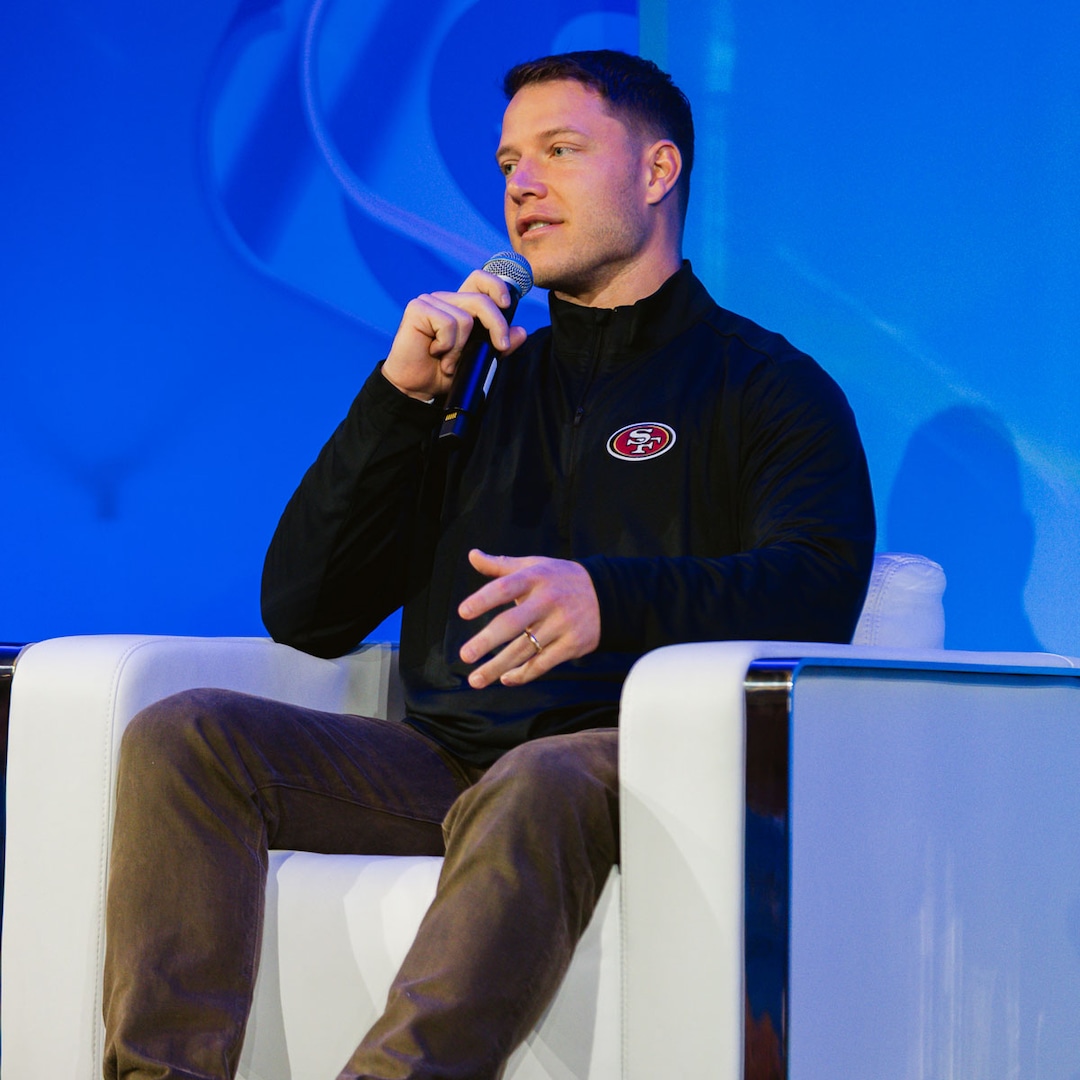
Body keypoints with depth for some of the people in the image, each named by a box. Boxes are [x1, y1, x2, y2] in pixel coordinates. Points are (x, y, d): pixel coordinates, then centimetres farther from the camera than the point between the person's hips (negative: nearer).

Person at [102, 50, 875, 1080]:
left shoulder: (765, 385, 11)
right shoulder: (487, 377, 25)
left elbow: (818, 591, -10)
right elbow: (302, 616, 20)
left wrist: (610, 599, -28)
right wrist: (400, 395, 9)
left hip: (629, 757, -5)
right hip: (440, 762, 5)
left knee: (538, 786, -40)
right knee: (183, 735, -18)